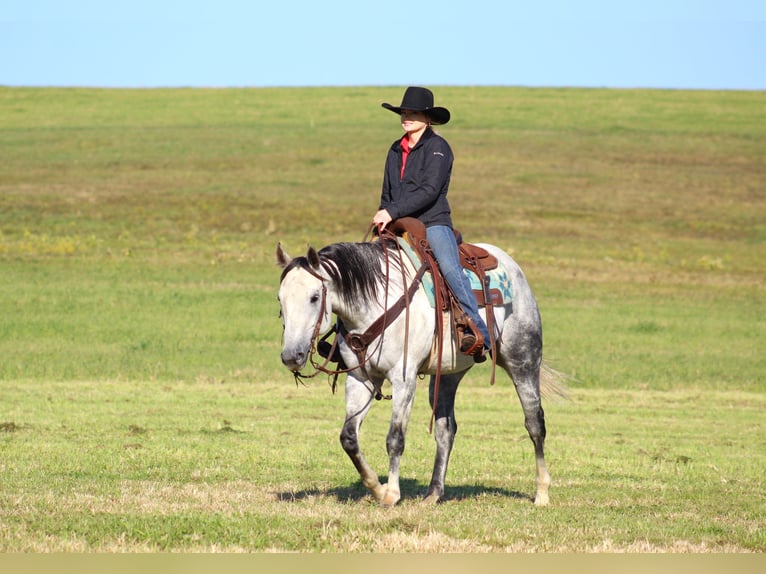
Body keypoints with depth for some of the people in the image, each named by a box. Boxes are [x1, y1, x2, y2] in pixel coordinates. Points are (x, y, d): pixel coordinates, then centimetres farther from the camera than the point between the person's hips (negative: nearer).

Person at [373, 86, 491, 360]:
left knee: (450, 268, -29)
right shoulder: (396, 150, 18)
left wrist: (392, 212, -21)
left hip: (433, 223, -7)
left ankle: (478, 334, -36)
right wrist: (382, 218, 9)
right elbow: (387, 193, 26)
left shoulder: (437, 147, -5)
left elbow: (429, 191, -16)